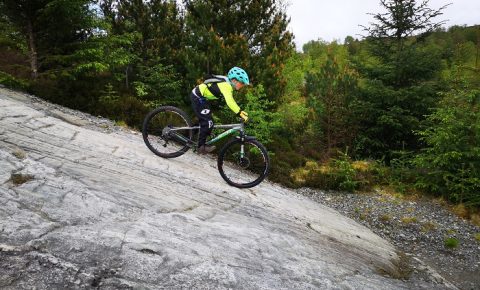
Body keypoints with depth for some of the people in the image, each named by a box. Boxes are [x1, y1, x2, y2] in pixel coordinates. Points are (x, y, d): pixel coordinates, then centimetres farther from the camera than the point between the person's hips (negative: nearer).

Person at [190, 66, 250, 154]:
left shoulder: (228, 84, 5)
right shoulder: (225, 85, -25)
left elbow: (231, 101, 11)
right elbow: (229, 102, -38)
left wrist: (240, 111, 2)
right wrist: (240, 114, -42)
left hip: (201, 98, 10)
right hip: (198, 98, -10)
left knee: (206, 122, 14)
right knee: (208, 122, -12)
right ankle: (201, 147, -4)